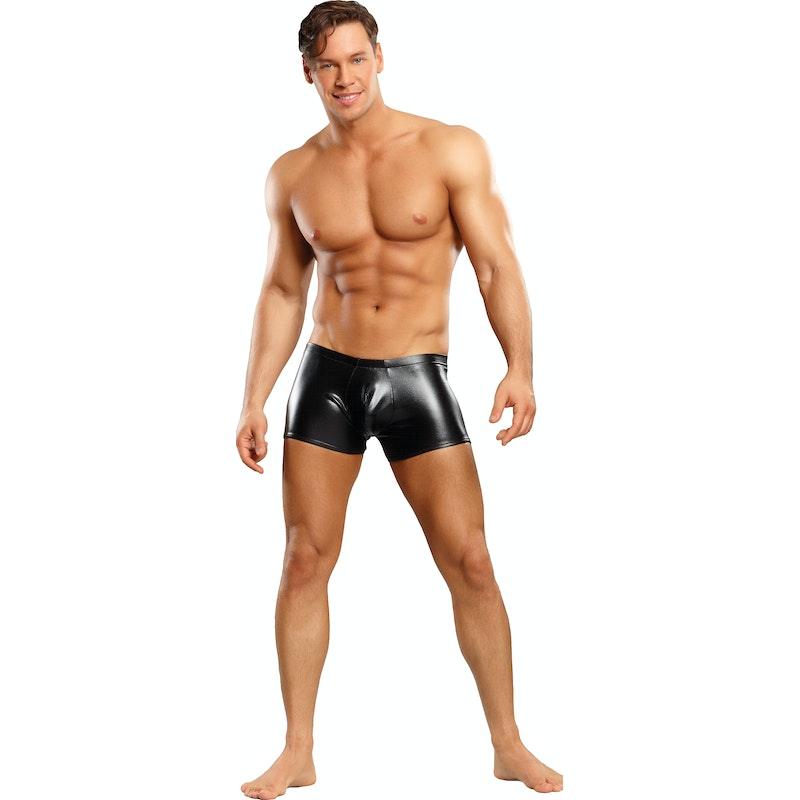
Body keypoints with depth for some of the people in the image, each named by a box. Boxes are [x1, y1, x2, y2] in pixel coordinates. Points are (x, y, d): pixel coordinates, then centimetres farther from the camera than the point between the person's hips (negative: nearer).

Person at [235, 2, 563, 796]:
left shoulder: (452, 149, -4)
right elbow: (282, 291, 11)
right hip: (327, 376, 2)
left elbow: (496, 263, -7)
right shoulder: (292, 174, 4)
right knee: (305, 561, 2)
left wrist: (520, 366, -19)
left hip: (418, 379, -2)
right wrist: (253, 401, 6)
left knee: (470, 562, -2)